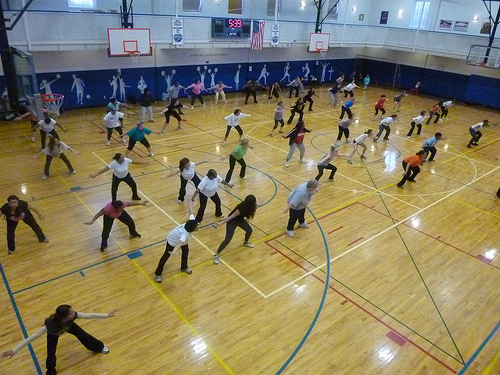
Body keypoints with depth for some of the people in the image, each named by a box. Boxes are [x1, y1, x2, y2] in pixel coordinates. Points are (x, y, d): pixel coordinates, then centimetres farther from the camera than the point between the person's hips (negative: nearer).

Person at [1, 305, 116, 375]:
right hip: (54, 332, -2)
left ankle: (99, 347, 39)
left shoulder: (73, 315, -42)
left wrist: (107, 315, -23)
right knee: (51, 356, -6)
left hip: (68, 325, 2)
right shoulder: (50, 324, -48)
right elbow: (31, 337, -42)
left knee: (83, 335, 10)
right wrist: (14, 350, -43)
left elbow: (90, 315, -29)